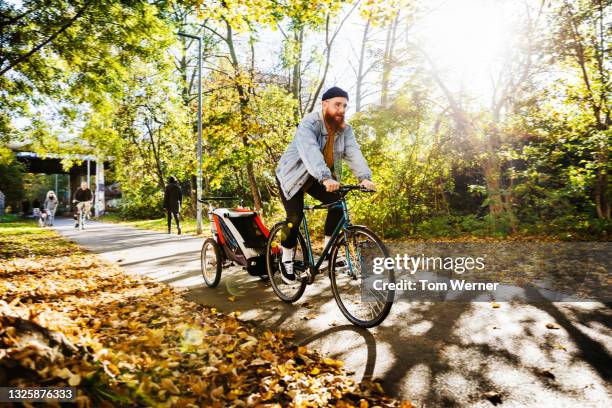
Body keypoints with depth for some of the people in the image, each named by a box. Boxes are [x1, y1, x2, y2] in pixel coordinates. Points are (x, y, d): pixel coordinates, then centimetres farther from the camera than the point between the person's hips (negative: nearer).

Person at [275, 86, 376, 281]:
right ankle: (287, 259, 8)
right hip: (293, 176, -5)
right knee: (295, 217, -15)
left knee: (338, 203, -13)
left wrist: (364, 177, -38)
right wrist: (326, 178, -57)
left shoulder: (345, 129, -6)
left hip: (318, 178, 5)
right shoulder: (309, 124, -25)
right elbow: (311, 152, -42)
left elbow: (353, 153, -20)